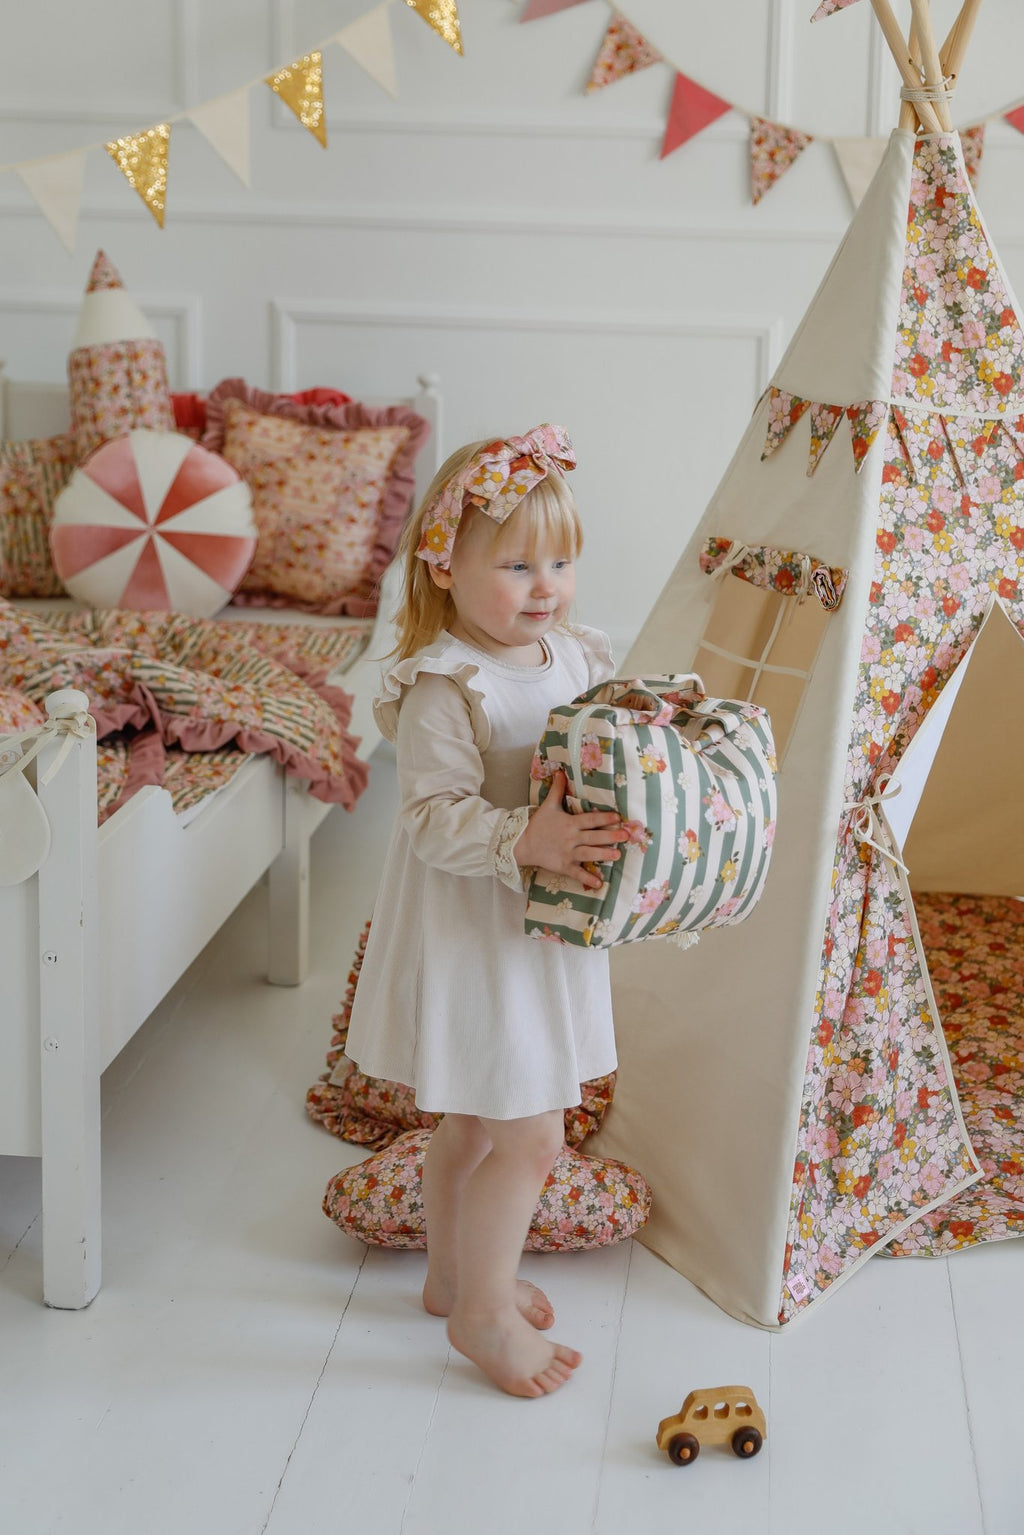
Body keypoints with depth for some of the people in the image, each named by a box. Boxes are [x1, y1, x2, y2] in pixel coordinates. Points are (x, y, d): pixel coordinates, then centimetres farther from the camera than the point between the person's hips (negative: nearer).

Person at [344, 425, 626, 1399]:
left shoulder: (579, 659, 3)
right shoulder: (445, 687, -21)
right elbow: (435, 817, -25)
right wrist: (526, 842, -38)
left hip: (551, 929, 8)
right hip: (471, 932, -8)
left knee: (476, 1122, 23)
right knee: (530, 1134, -3)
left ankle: (457, 1274, 40)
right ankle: (482, 1311, 16)